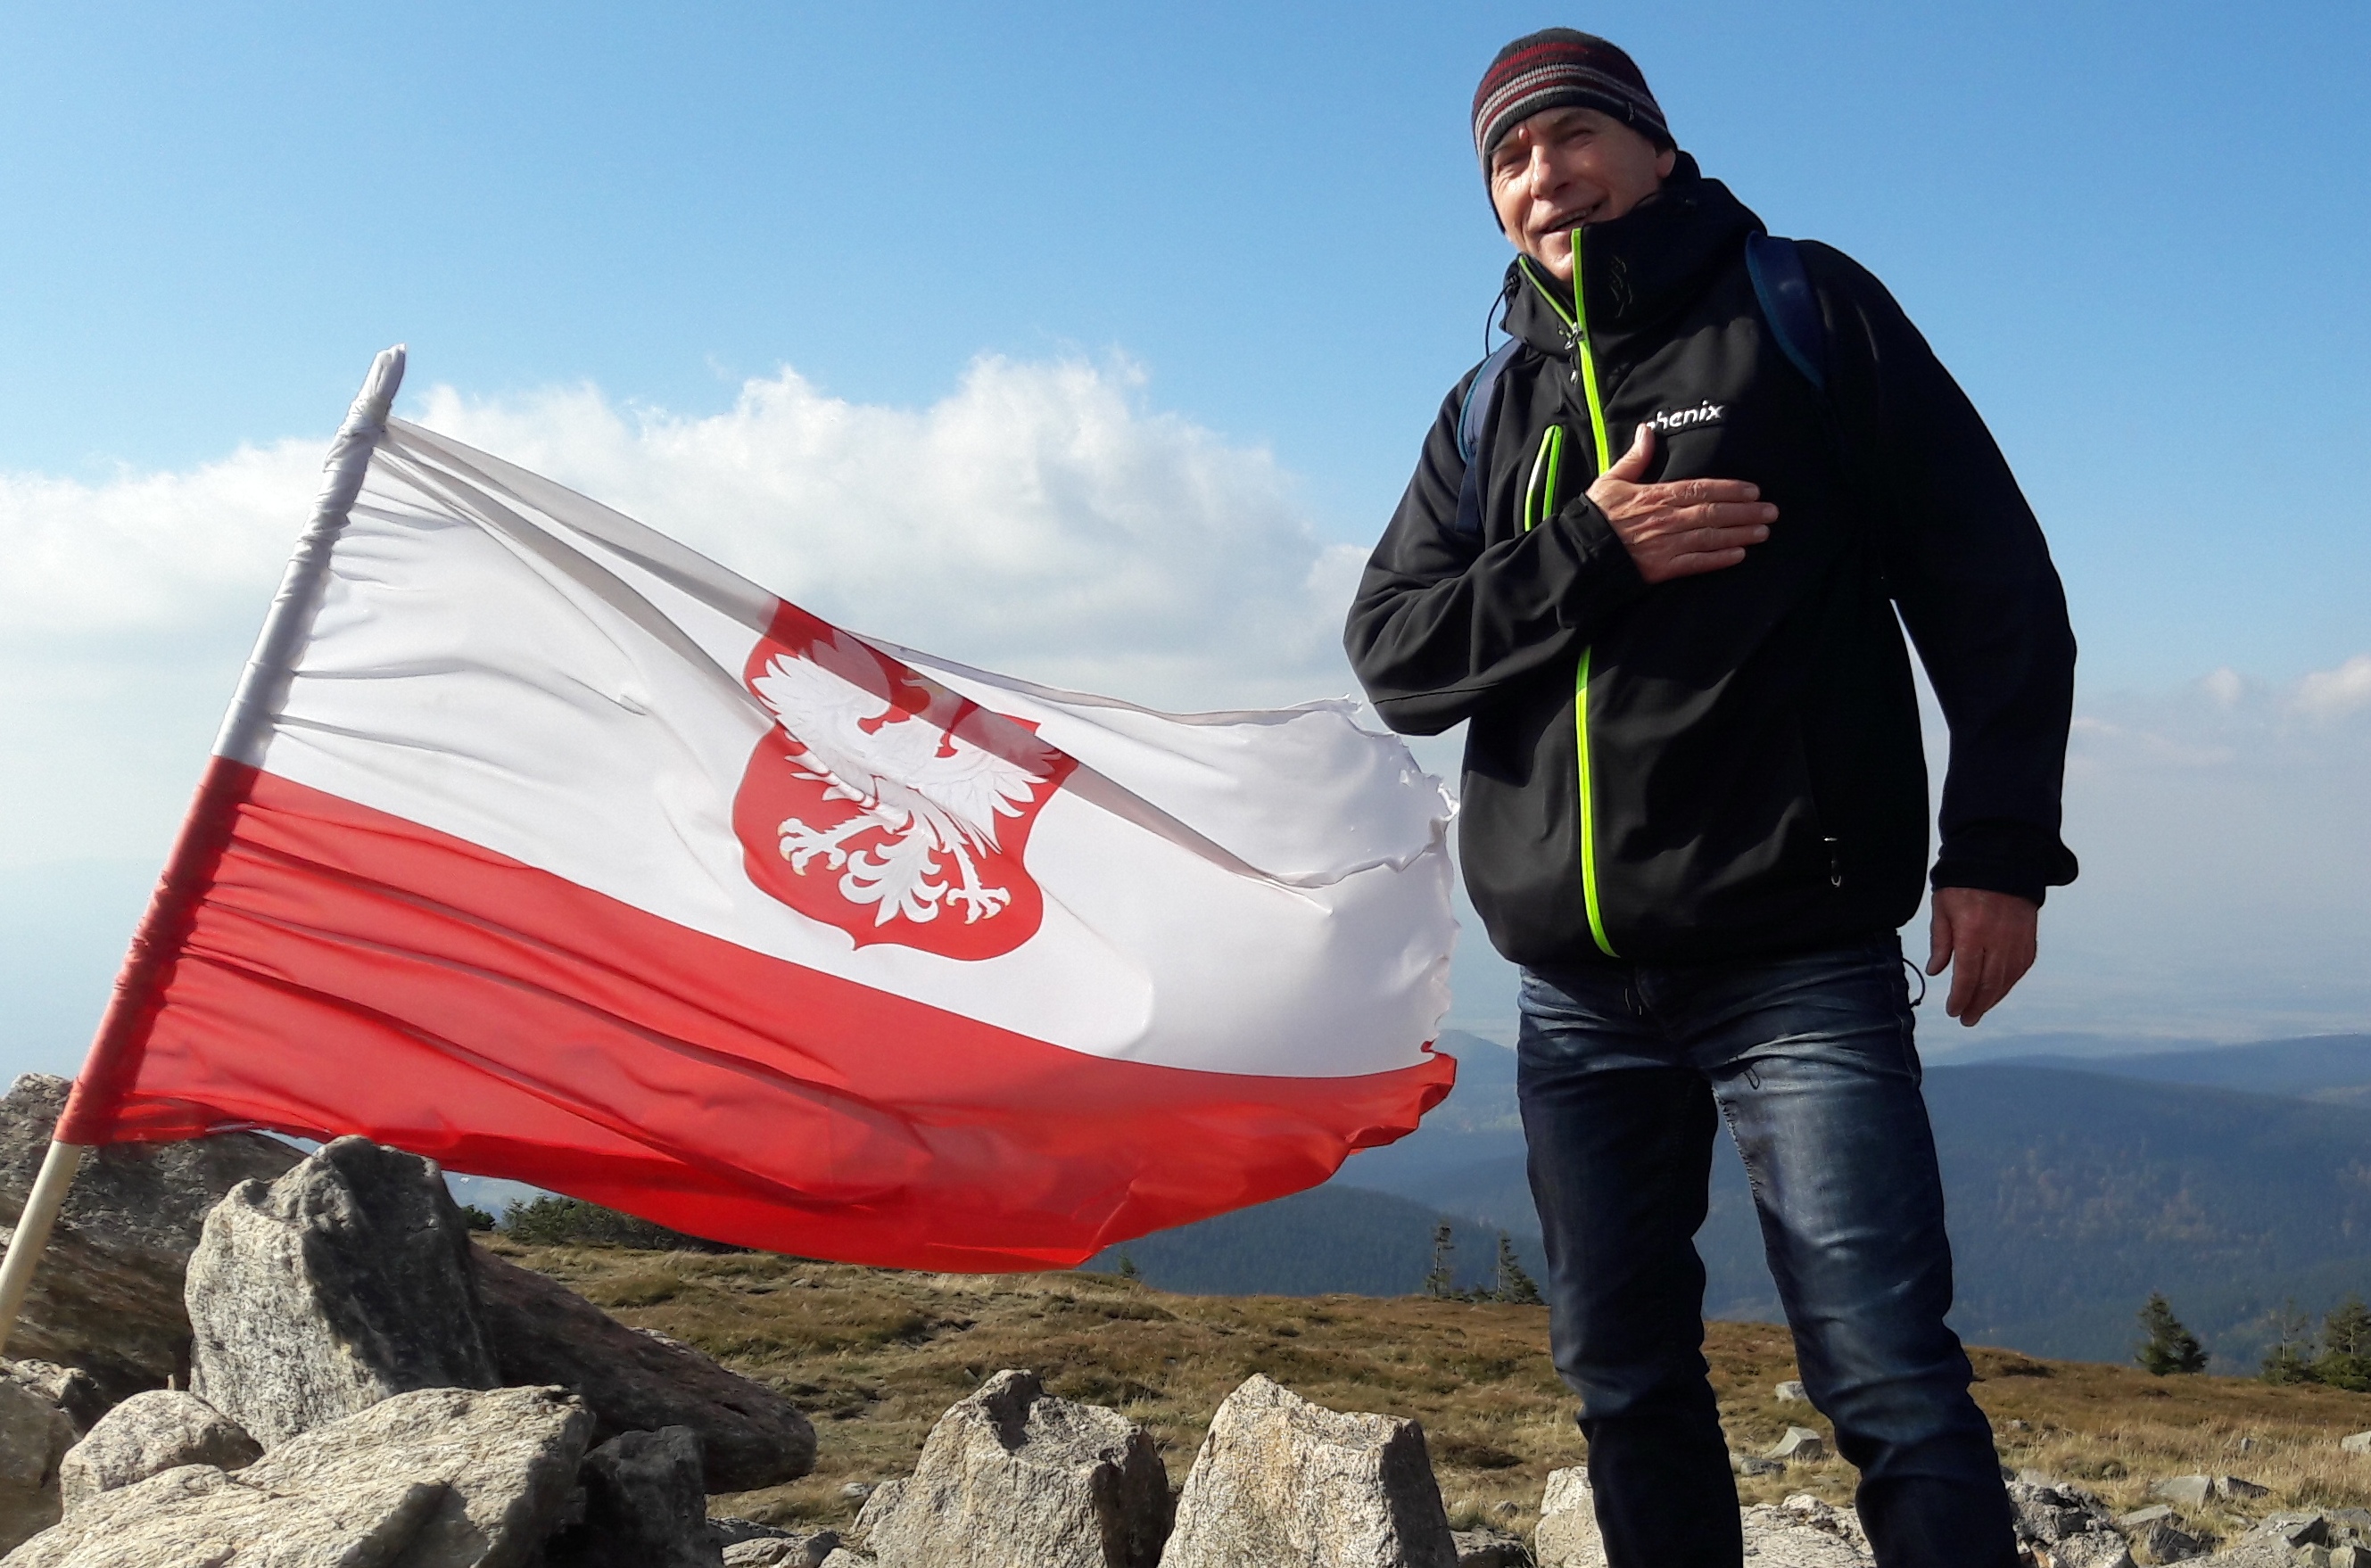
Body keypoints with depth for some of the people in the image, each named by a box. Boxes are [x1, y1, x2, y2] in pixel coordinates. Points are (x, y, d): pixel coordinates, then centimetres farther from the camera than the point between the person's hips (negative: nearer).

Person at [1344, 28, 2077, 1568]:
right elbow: (1393, 656, 4)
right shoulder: (1487, 413, 16)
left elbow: (1990, 578, 0)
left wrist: (1997, 845, -8)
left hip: (1799, 964, -4)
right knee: (1626, 1377, 11)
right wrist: (1591, 556, -11)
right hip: (1578, 995, 5)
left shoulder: (1803, 310, 6)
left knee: (1887, 1373, -8)